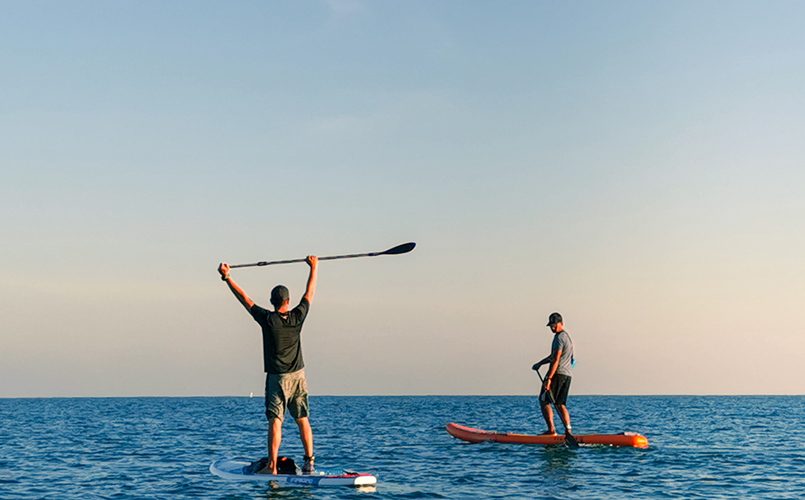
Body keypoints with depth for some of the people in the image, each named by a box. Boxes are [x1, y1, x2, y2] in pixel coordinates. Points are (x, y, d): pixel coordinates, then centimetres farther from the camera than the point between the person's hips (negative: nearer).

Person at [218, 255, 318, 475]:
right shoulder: (297, 317, -4)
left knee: (275, 421, -7)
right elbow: (310, 293, 10)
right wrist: (314, 267, 22)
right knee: (302, 419, 9)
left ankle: (272, 466, -14)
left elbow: (244, 298, -5)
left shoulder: (267, 319, -11)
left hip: (277, 378, -3)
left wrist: (226, 277, 2)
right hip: (298, 376, 3)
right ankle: (310, 462, 6)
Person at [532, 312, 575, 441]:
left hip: (558, 373, -9)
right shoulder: (567, 336, 21)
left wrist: (548, 379, -24)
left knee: (544, 401, -3)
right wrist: (539, 363, 28)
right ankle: (568, 430, -3)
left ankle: (551, 429, -11)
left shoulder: (559, 337, -11)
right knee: (560, 404, 9)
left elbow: (556, 360, -20)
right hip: (567, 374, 9)